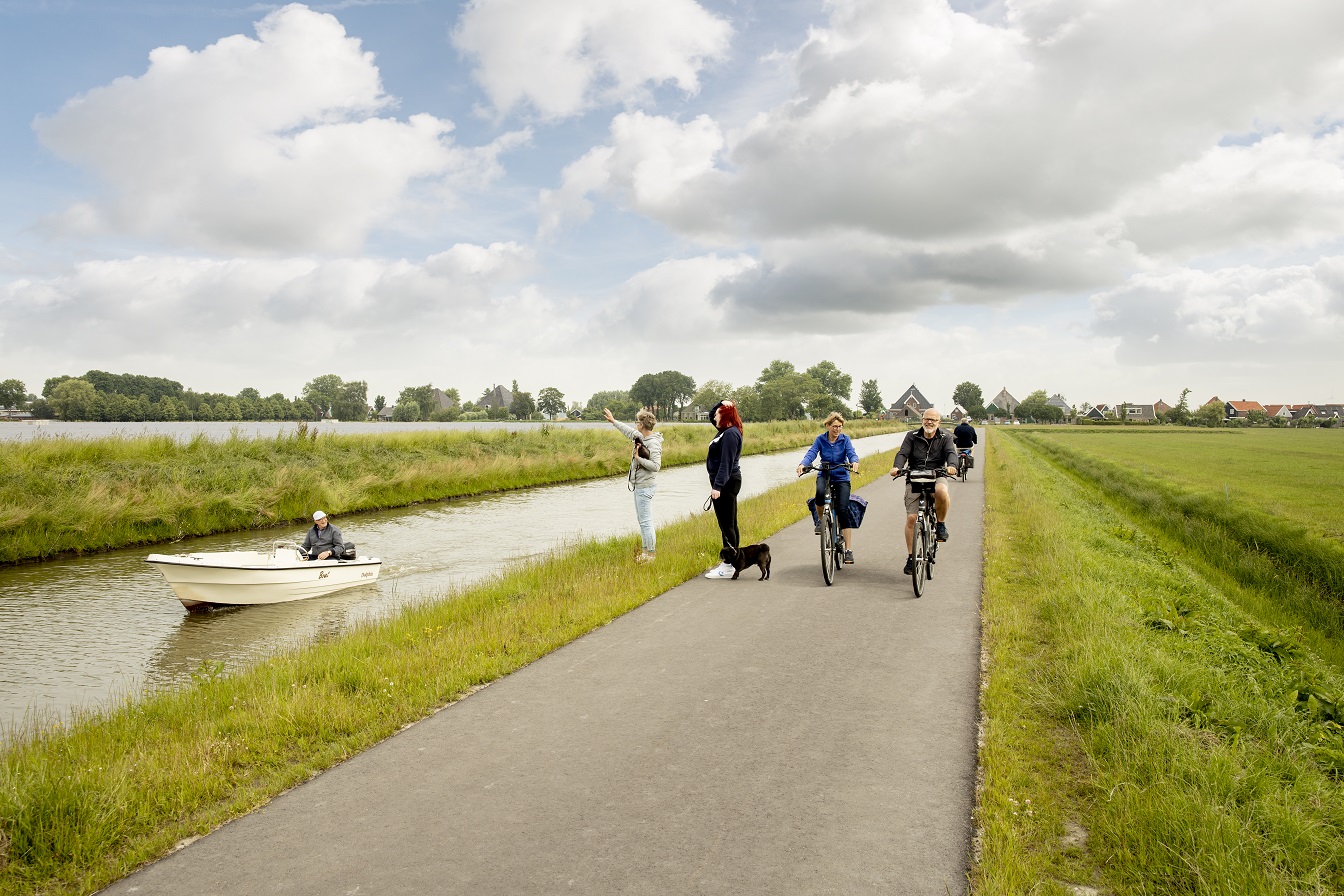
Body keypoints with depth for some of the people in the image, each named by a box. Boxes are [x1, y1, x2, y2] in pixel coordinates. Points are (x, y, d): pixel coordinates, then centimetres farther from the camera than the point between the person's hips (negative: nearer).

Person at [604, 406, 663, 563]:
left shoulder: (653, 443, -19)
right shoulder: (641, 438, 8)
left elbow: (656, 466, -26)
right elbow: (629, 431, 26)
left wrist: (638, 458, -21)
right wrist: (613, 421, 34)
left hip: (645, 487, -10)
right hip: (639, 485, 10)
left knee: (646, 521, -7)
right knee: (641, 519, 16)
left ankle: (651, 554, 0)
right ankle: (645, 551, 25)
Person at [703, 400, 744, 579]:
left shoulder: (730, 434, -17)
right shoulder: (726, 431, 14)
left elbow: (726, 463, -24)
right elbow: (711, 415, 34)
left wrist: (717, 486, -27)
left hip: (726, 483, -11)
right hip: (726, 483, 11)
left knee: (726, 524, -9)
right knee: (729, 524, 14)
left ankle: (728, 566, -6)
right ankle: (731, 562, 21)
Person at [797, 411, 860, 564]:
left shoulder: (845, 439, -2)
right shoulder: (821, 439, -1)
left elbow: (851, 453, -16)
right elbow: (812, 453, -14)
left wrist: (854, 462, -40)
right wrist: (803, 464, -35)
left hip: (842, 477, 0)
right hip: (824, 475, 0)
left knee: (843, 510, -14)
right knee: (820, 492, -36)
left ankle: (849, 549, -9)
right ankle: (820, 519, -5)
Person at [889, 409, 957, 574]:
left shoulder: (945, 438, 6)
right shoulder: (912, 436, 6)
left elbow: (951, 453, -11)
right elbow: (903, 453, -7)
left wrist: (951, 465, -35)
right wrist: (896, 467, -29)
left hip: (936, 477, -1)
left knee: (942, 492, -37)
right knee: (911, 517, -8)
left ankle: (941, 523, -8)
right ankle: (910, 557, 5)